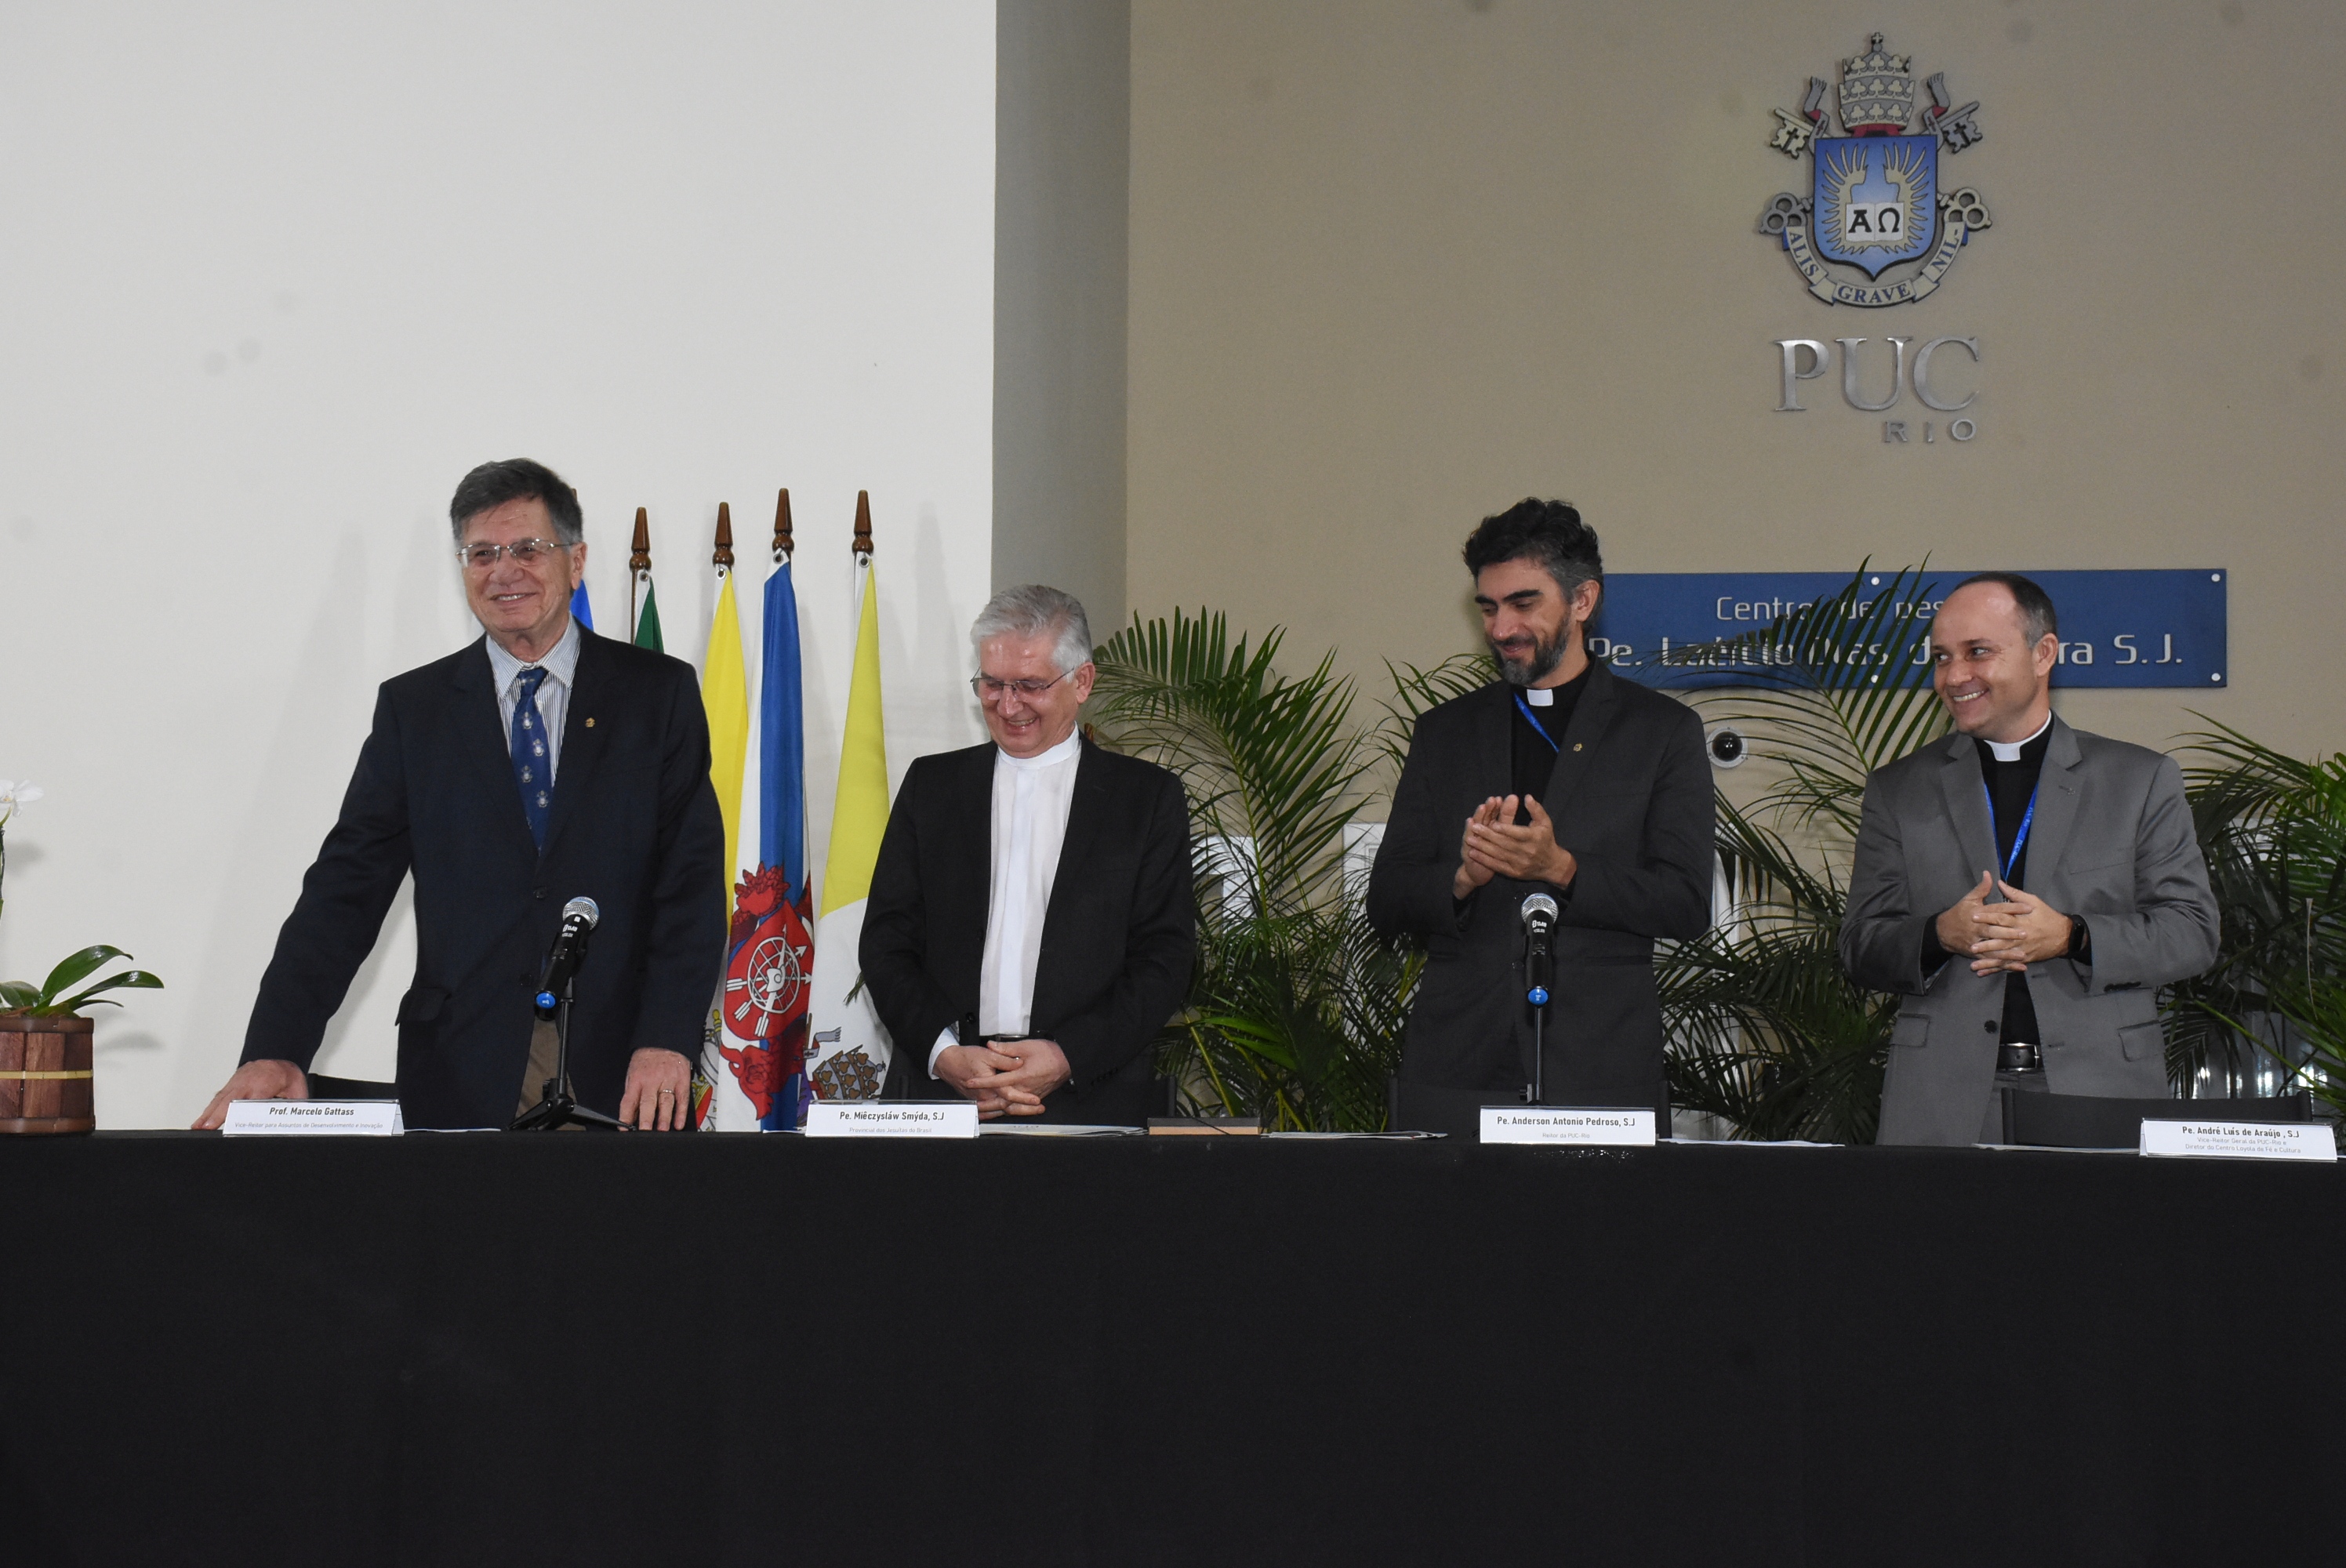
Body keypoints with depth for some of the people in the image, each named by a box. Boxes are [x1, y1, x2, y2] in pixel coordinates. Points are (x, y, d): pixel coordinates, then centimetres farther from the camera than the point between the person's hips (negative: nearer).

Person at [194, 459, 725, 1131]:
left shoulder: (659, 693, 6)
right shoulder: (412, 708, 9)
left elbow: (693, 881, -1)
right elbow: (347, 887, 4)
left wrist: (667, 1040, -16)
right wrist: (276, 1051, -9)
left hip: (626, 1078, -1)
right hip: (462, 1071, 1)